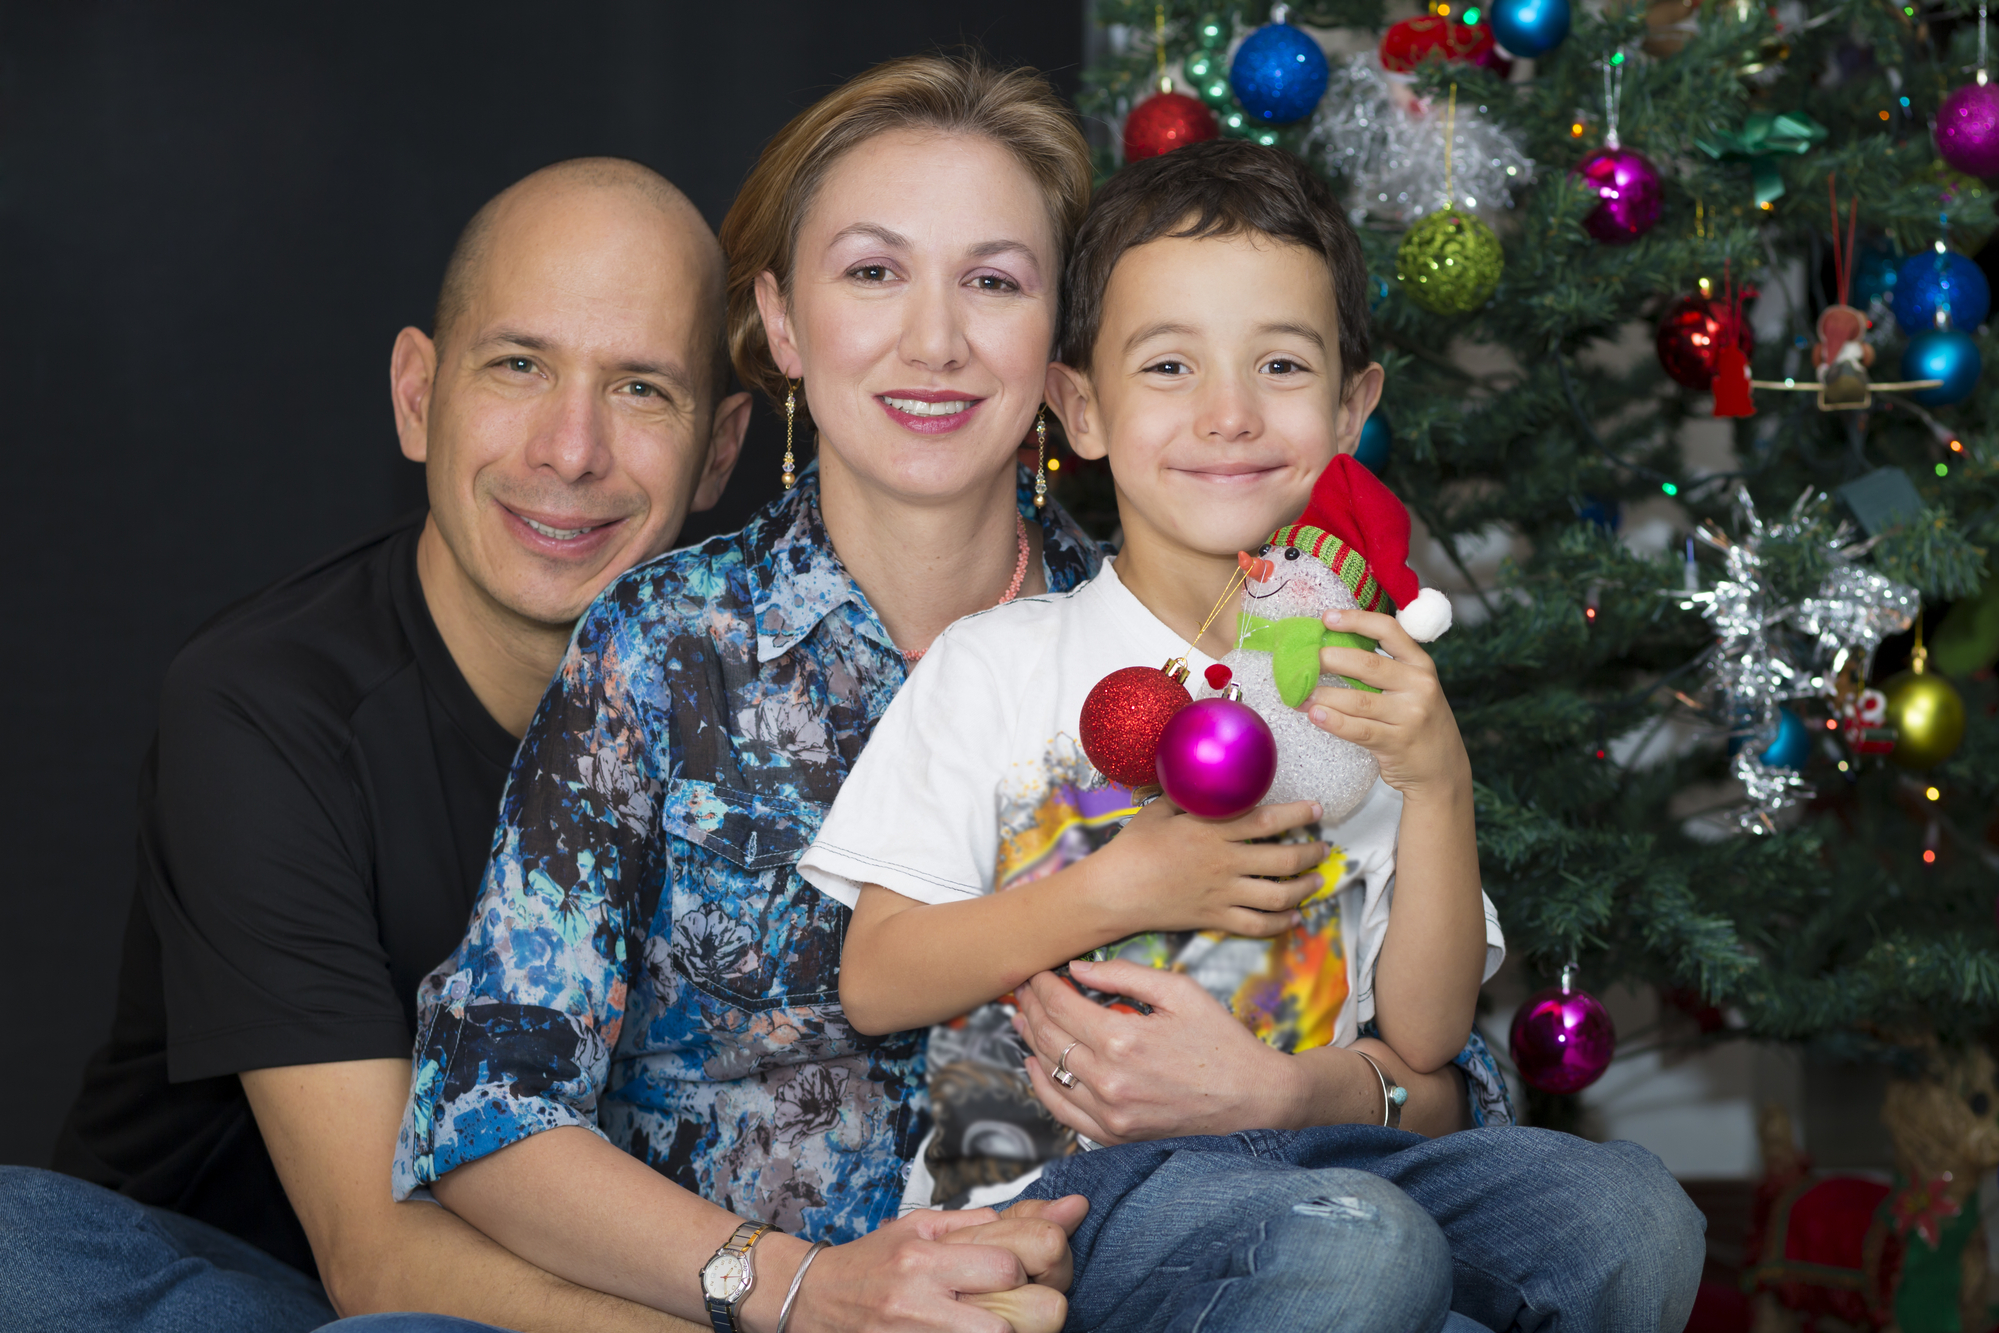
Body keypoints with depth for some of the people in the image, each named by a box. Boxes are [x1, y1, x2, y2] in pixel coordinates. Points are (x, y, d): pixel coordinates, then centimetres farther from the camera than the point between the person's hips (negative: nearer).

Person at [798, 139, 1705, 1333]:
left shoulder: (1372, 697, 14)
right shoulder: (1002, 663, 5)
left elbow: (1425, 1044, 7)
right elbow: (875, 985, 1)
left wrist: (1440, 784, -6)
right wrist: (1118, 892, -10)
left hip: (1301, 1150, 4)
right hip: (1055, 1186, -4)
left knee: (1632, 1215, -24)